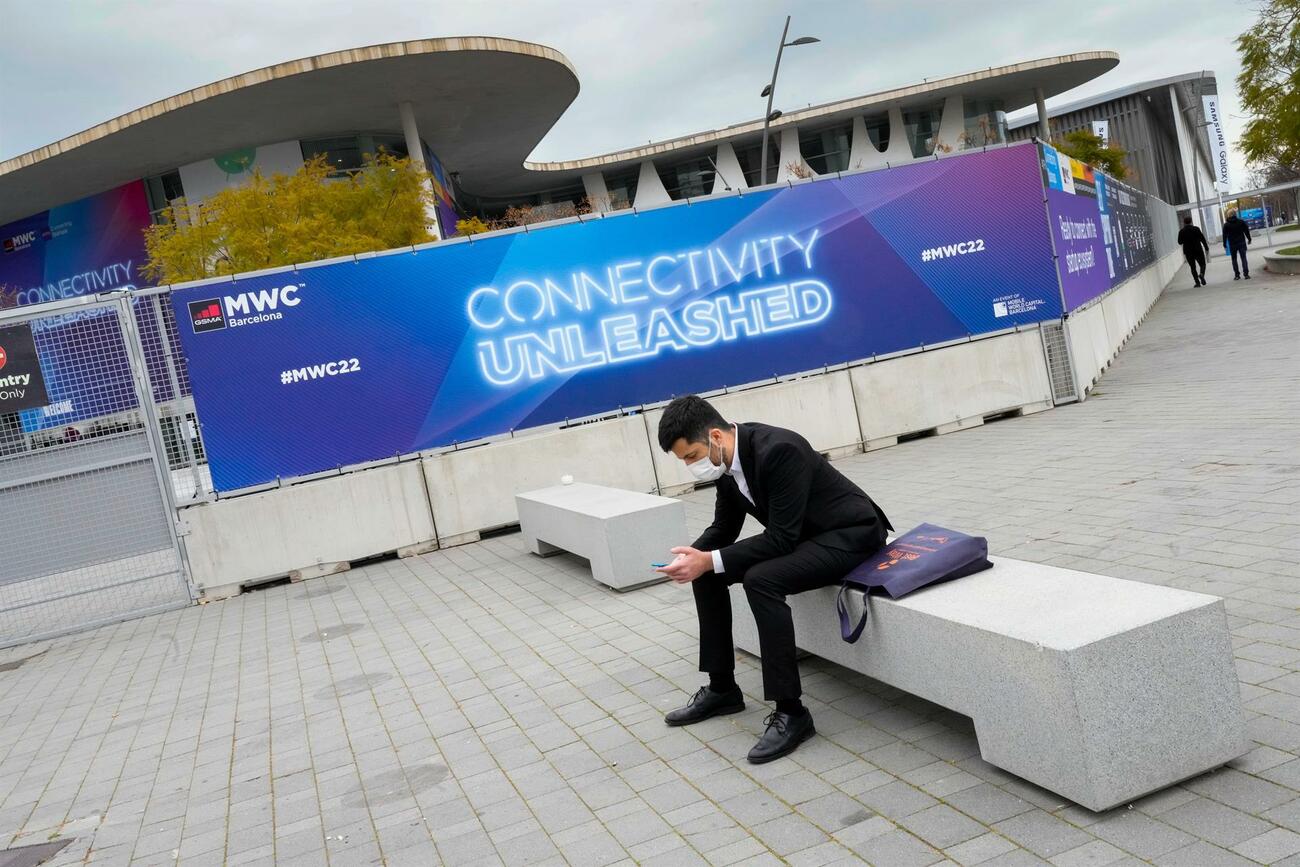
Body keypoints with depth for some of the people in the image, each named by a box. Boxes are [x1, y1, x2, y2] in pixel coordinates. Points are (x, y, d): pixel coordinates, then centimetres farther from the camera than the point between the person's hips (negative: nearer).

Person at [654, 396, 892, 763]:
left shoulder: (778, 450, -29)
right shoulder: (728, 459, -3)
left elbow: (782, 539, -29)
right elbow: (723, 528, 8)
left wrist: (709, 560, -30)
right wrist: (693, 556, -12)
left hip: (848, 533, -9)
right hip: (798, 536, 9)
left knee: (761, 579, -32)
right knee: (705, 572, 1)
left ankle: (790, 711, -22)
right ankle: (722, 688, 13)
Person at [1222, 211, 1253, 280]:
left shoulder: (1226, 225, -4)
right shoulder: (1241, 221, 0)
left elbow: (1225, 235, -2)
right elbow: (1246, 231, 4)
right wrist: (1249, 239, 14)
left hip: (1232, 244, -1)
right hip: (1241, 243, 1)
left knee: (1234, 259, 9)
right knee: (1243, 258, 1)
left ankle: (1237, 275, 5)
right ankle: (1246, 274, -6)